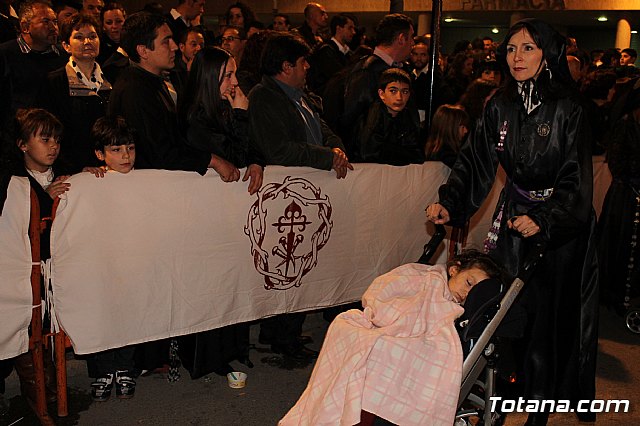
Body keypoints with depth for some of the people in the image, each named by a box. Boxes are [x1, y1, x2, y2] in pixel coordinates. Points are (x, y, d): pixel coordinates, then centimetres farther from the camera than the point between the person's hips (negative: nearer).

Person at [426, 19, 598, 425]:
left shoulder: (567, 109, -14)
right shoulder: (500, 106, 1)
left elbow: (576, 179, -16)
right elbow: (476, 162, -2)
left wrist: (544, 220, -28)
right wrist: (449, 203, -16)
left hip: (558, 223, -4)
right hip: (513, 214, 4)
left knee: (547, 315, 3)